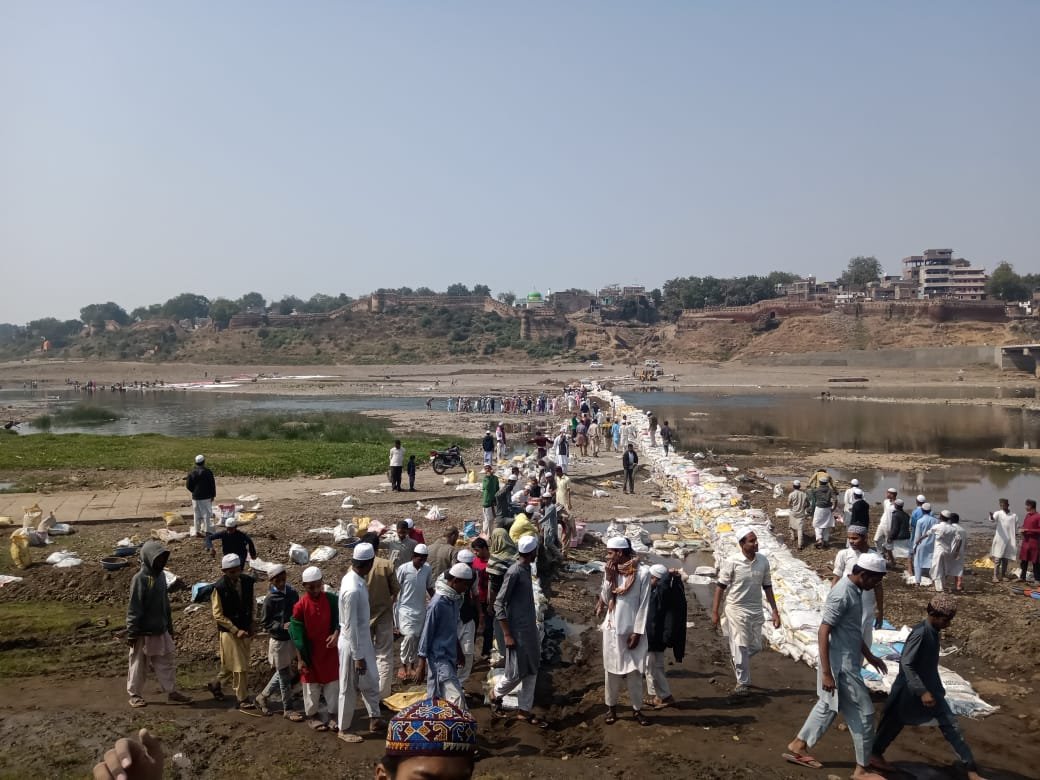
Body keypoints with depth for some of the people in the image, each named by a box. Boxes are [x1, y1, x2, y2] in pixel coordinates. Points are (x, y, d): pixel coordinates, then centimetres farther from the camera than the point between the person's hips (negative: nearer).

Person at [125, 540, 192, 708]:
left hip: (161, 630, 7)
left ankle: (172, 692, 18)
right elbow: (134, 608, -16)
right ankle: (135, 694, 21)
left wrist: (169, 626, 17)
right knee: (139, 664, 8)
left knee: (167, 660, 10)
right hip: (144, 632, -7)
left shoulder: (160, 576, 5)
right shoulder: (139, 579, -17)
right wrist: (132, 633, -15)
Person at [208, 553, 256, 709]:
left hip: (245, 629, 5)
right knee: (239, 667, -2)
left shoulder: (247, 581, -4)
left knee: (231, 665, 18)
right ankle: (243, 700, 10)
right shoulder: (219, 588, -18)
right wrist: (236, 630, -18)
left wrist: (253, 622, 1)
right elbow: (218, 615, -14)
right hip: (229, 631, -5)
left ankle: (216, 685, 41)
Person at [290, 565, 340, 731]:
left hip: (330, 650, 2)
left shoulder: (331, 600, -8)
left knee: (333, 682, 10)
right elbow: (297, 635, -10)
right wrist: (300, 659, -9)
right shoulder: (300, 606, -14)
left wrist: (336, 634, -21)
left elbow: (338, 619, 0)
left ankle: (333, 714, 23)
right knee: (311, 685, 11)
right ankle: (311, 716, 27)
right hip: (311, 653, -2)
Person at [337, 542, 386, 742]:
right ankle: (344, 729, 26)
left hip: (364, 640, 9)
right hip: (353, 644, -9)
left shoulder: (354, 578, -2)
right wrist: (357, 656, -20)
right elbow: (350, 627, -26)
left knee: (371, 681, 21)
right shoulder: (352, 590, -31)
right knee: (350, 689, 9)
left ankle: (375, 720, 36)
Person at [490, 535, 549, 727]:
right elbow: (499, 604, -20)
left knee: (531, 671, 11)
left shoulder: (527, 568, 7)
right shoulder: (514, 572, -20)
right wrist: (507, 634, -20)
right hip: (518, 631, -9)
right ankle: (496, 694, 27)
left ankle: (524, 710, 20)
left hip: (530, 628, 9)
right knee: (516, 672, 1)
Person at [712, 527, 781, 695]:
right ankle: (743, 683, 17)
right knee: (741, 648, 2)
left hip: (756, 610, 4)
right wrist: (715, 612, -10)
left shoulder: (763, 561, -3)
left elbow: (767, 587, 6)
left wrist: (774, 611, 4)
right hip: (736, 610, -4)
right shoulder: (731, 562, -16)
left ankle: (736, 661, 41)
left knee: (755, 647, 11)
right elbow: (720, 587, -10)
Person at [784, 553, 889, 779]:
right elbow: (823, 633, -24)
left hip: (848, 663, 10)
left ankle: (798, 746, 30)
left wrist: (869, 656, 24)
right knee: (864, 713, 1)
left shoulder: (855, 591, 6)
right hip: (841, 665, -10)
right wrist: (826, 673, -24)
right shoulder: (842, 595, -24)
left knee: (828, 706, 19)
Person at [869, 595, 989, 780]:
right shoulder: (920, 633, -26)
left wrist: (935, 689, 22)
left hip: (930, 688, 9)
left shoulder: (933, 632, 2)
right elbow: (906, 664, -28)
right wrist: (922, 692, -28)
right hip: (911, 690, -9)